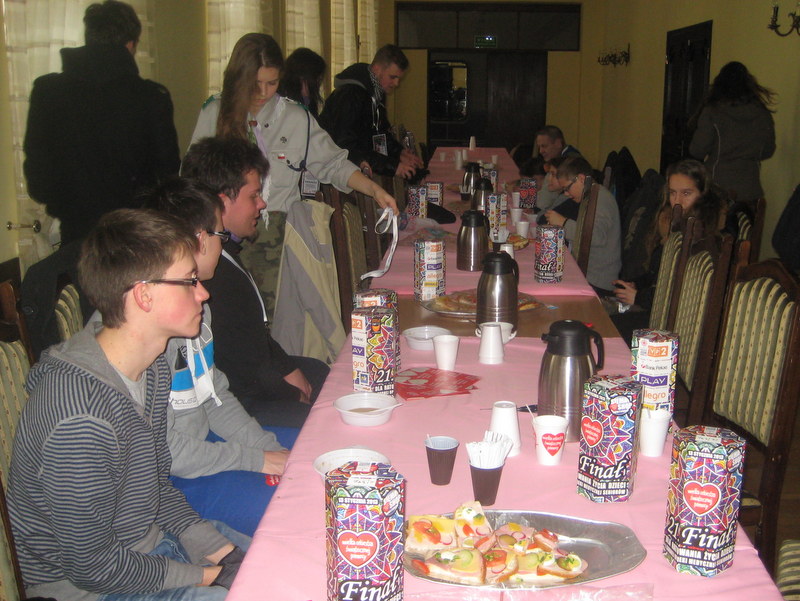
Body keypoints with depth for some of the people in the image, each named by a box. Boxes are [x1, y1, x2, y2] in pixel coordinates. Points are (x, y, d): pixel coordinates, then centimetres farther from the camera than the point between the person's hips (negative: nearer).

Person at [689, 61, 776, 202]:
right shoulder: (763, 114, 2)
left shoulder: (711, 112, -8)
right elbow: (768, 151, 12)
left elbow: (697, 150, -7)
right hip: (750, 190, 3)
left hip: (718, 186, -3)